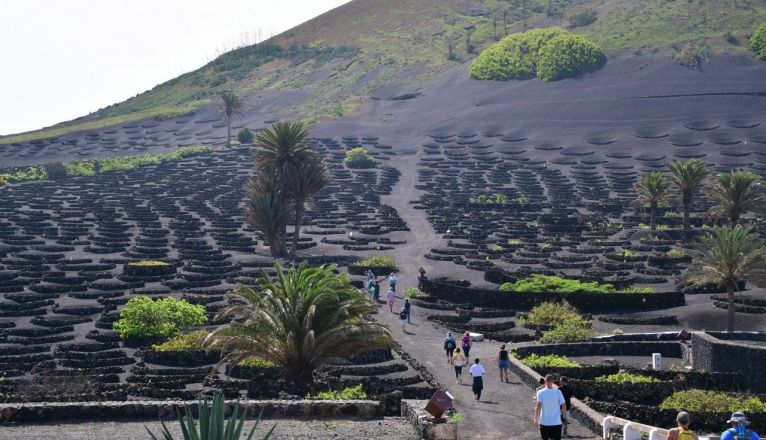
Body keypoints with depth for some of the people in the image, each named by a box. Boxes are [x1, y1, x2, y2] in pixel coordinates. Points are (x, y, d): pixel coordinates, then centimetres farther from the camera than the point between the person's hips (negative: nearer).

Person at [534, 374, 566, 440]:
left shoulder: (540, 392, -5)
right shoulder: (558, 392, -2)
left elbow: (538, 406, -15)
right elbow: (564, 406, -5)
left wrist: (536, 419, -8)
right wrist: (561, 412, 16)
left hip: (544, 422, 0)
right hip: (556, 422, 0)